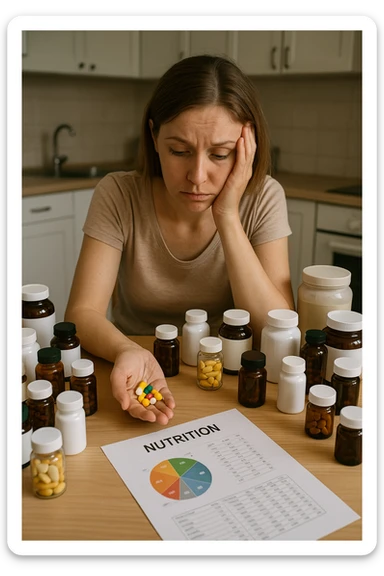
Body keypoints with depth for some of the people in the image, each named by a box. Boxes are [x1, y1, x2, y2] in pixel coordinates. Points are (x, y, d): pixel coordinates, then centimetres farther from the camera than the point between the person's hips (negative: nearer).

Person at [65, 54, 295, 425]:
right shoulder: (118, 196, -12)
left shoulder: (263, 198, -11)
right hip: (137, 372, 1)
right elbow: (82, 312, -15)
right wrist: (128, 353, -35)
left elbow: (278, 332, -17)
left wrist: (227, 217, -23)